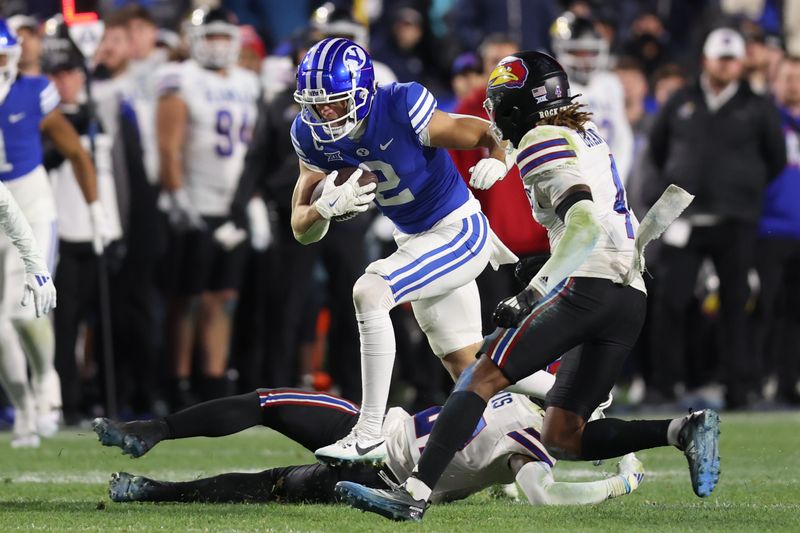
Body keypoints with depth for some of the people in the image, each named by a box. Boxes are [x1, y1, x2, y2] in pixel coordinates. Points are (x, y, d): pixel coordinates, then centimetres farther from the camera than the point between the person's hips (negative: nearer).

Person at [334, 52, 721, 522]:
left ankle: (415, 492, -19)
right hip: (632, 302, 8)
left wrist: (534, 294, -20)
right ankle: (684, 431, -5)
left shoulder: (542, 143, -4)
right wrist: (532, 296, 31)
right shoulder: (588, 135, 24)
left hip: (590, 286, -8)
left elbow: (586, 222, -19)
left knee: (484, 378, -9)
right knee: (562, 438, 9)